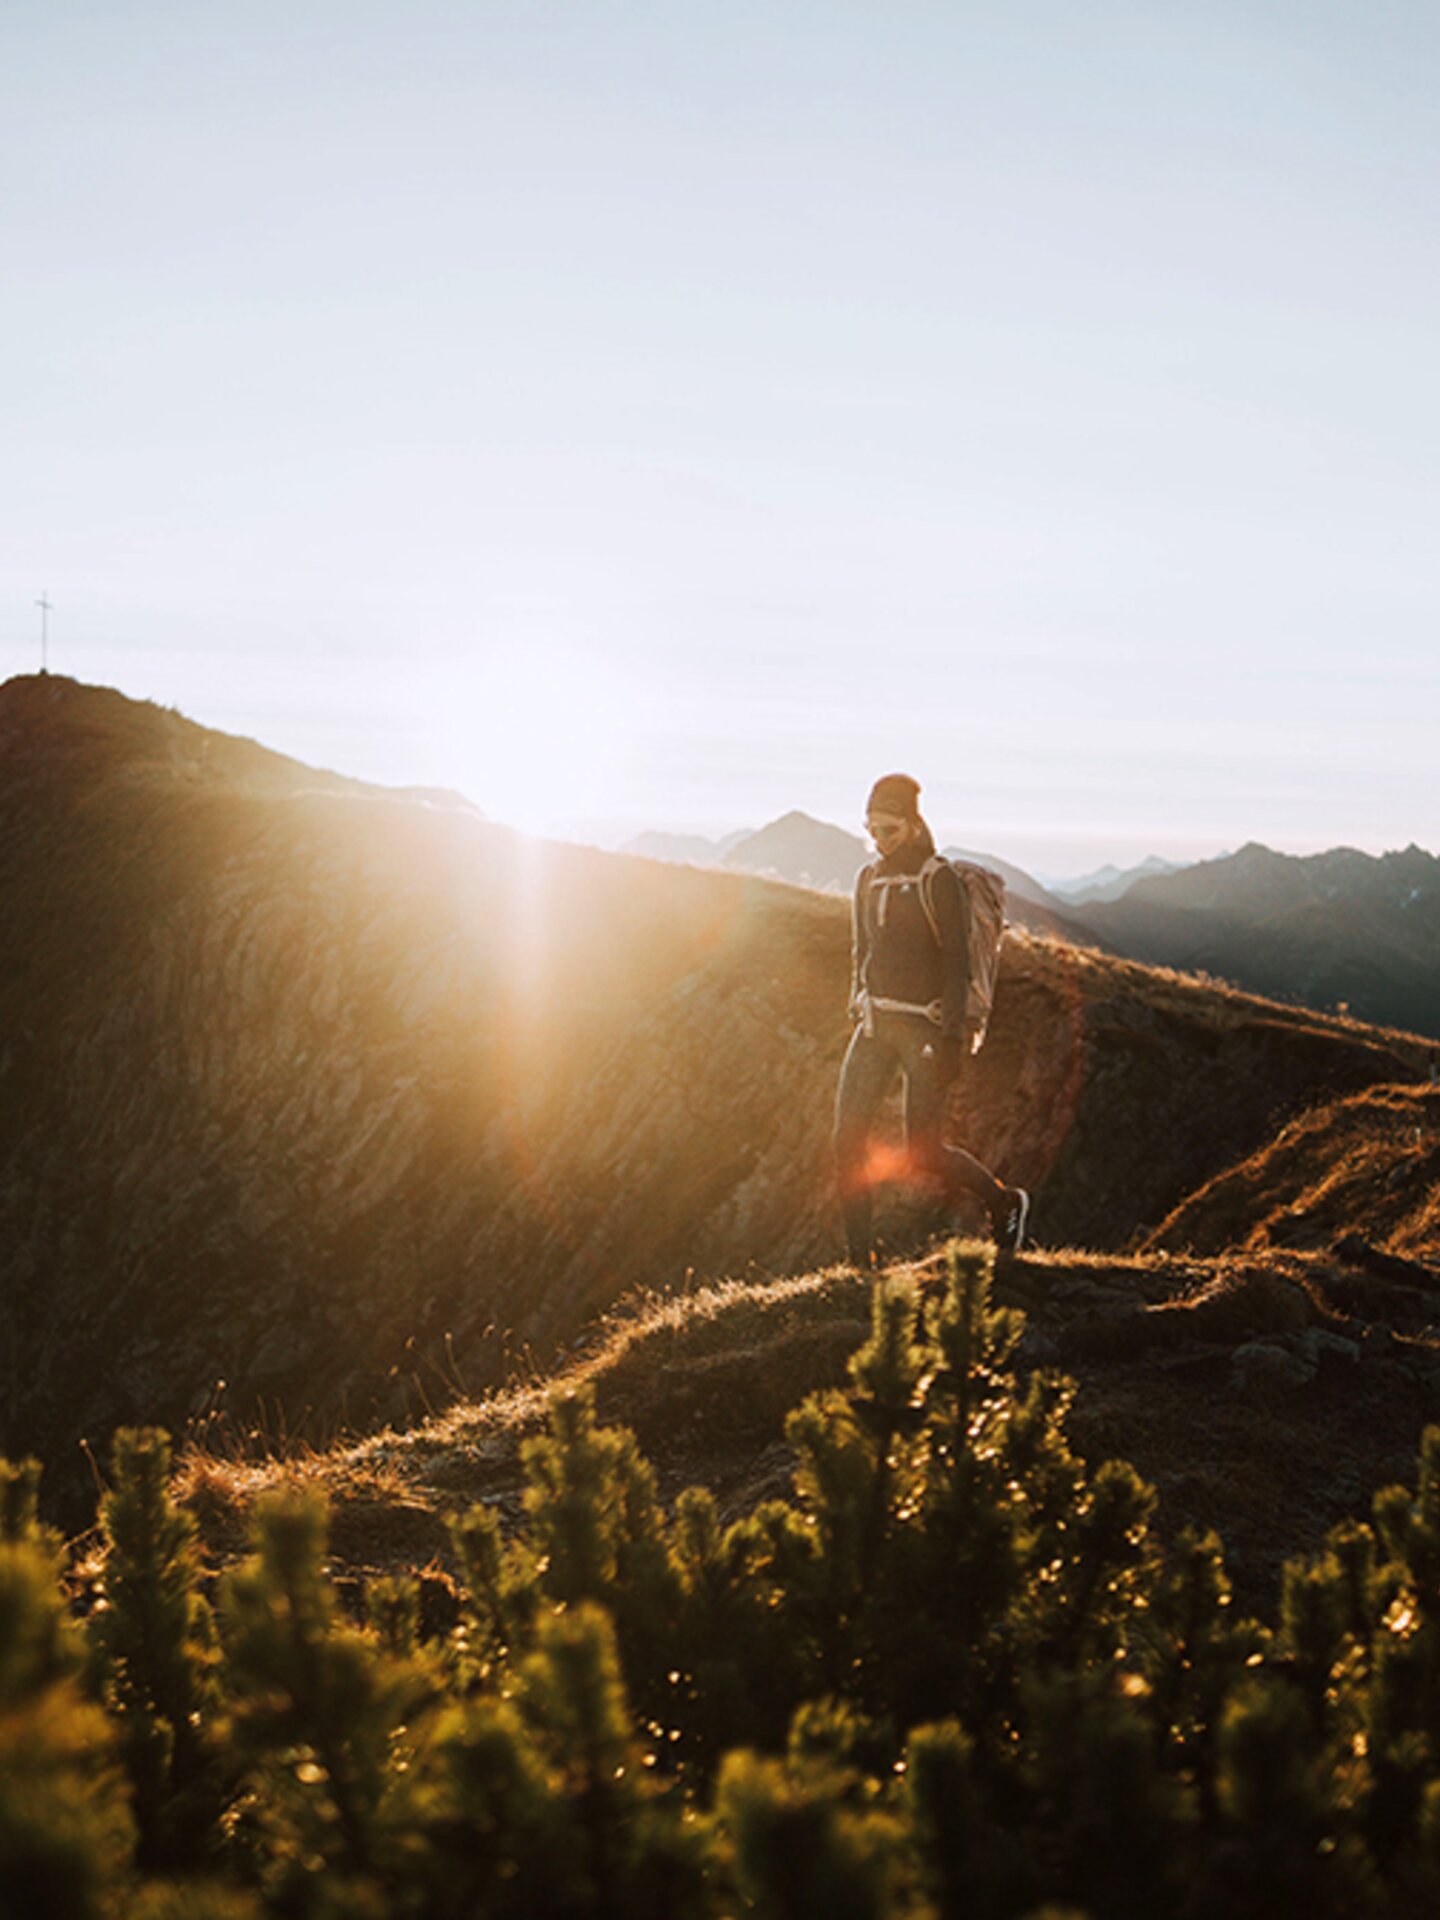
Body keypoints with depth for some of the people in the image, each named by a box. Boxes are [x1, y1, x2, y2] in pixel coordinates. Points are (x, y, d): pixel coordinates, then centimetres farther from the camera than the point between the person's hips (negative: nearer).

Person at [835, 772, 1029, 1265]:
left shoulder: (939, 880, -8)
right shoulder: (869, 879, 13)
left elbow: (957, 961, -12)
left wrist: (952, 1037, -18)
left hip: (923, 1024, -6)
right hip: (875, 1023, 6)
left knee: (924, 1153, -5)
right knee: (847, 1139, -6)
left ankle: (1004, 1201, 22)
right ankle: (861, 1258, 0)